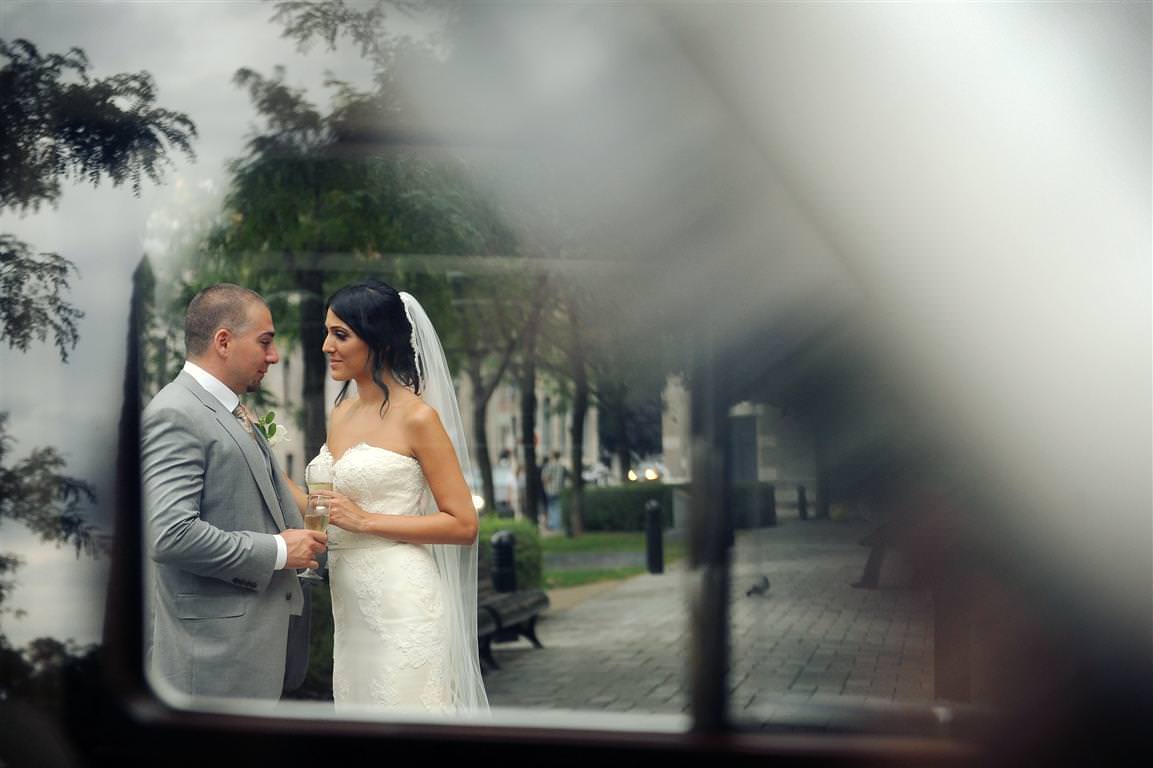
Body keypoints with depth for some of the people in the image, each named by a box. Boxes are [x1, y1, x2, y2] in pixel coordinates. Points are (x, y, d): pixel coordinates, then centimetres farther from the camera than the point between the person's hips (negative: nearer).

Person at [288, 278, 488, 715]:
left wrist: (366, 520, -14)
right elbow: (328, 514, 14)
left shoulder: (416, 417, -11)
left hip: (400, 602, -7)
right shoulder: (341, 413, 11)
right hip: (349, 600, 7)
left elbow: (463, 524, -11)